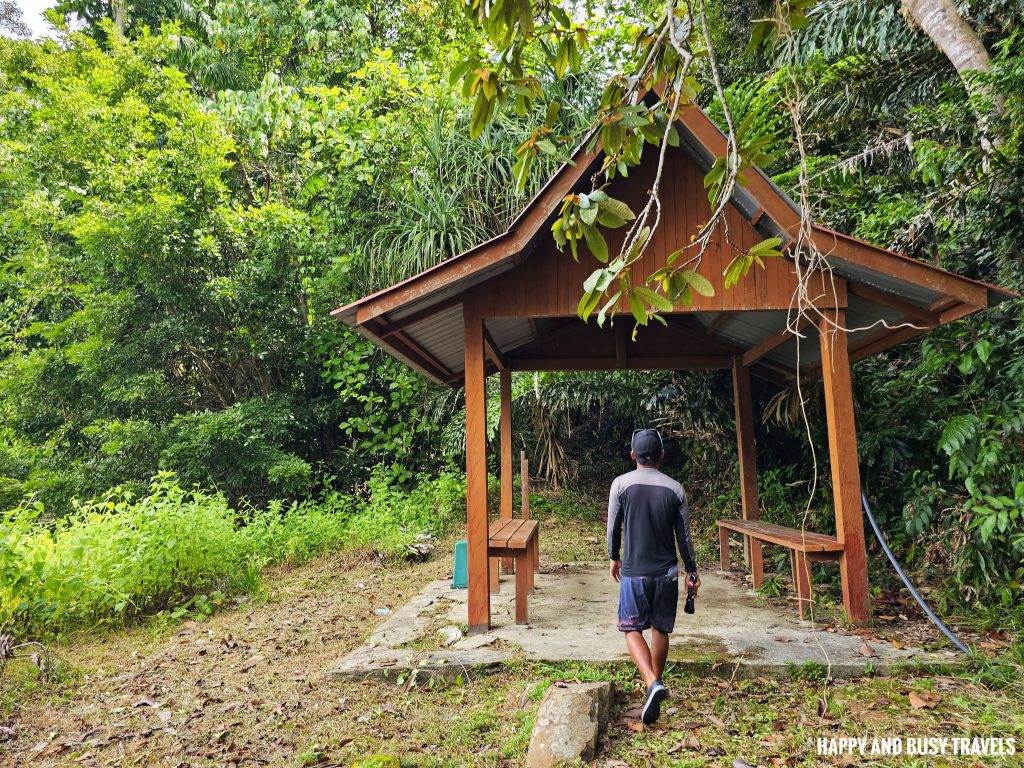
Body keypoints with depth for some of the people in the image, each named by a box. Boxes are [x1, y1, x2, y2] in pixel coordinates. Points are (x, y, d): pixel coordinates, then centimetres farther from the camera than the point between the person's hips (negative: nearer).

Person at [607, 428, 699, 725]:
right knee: (661, 629, 17)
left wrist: (613, 558, 15)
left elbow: (613, 527, -1)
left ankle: (653, 683, -13)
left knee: (632, 628, 6)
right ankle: (656, 684, 30)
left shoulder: (621, 484, -8)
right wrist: (692, 570, 14)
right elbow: (684, 536, 2)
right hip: (666, 572, 3)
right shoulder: (675, 489, -3)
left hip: (633, 571, -2)